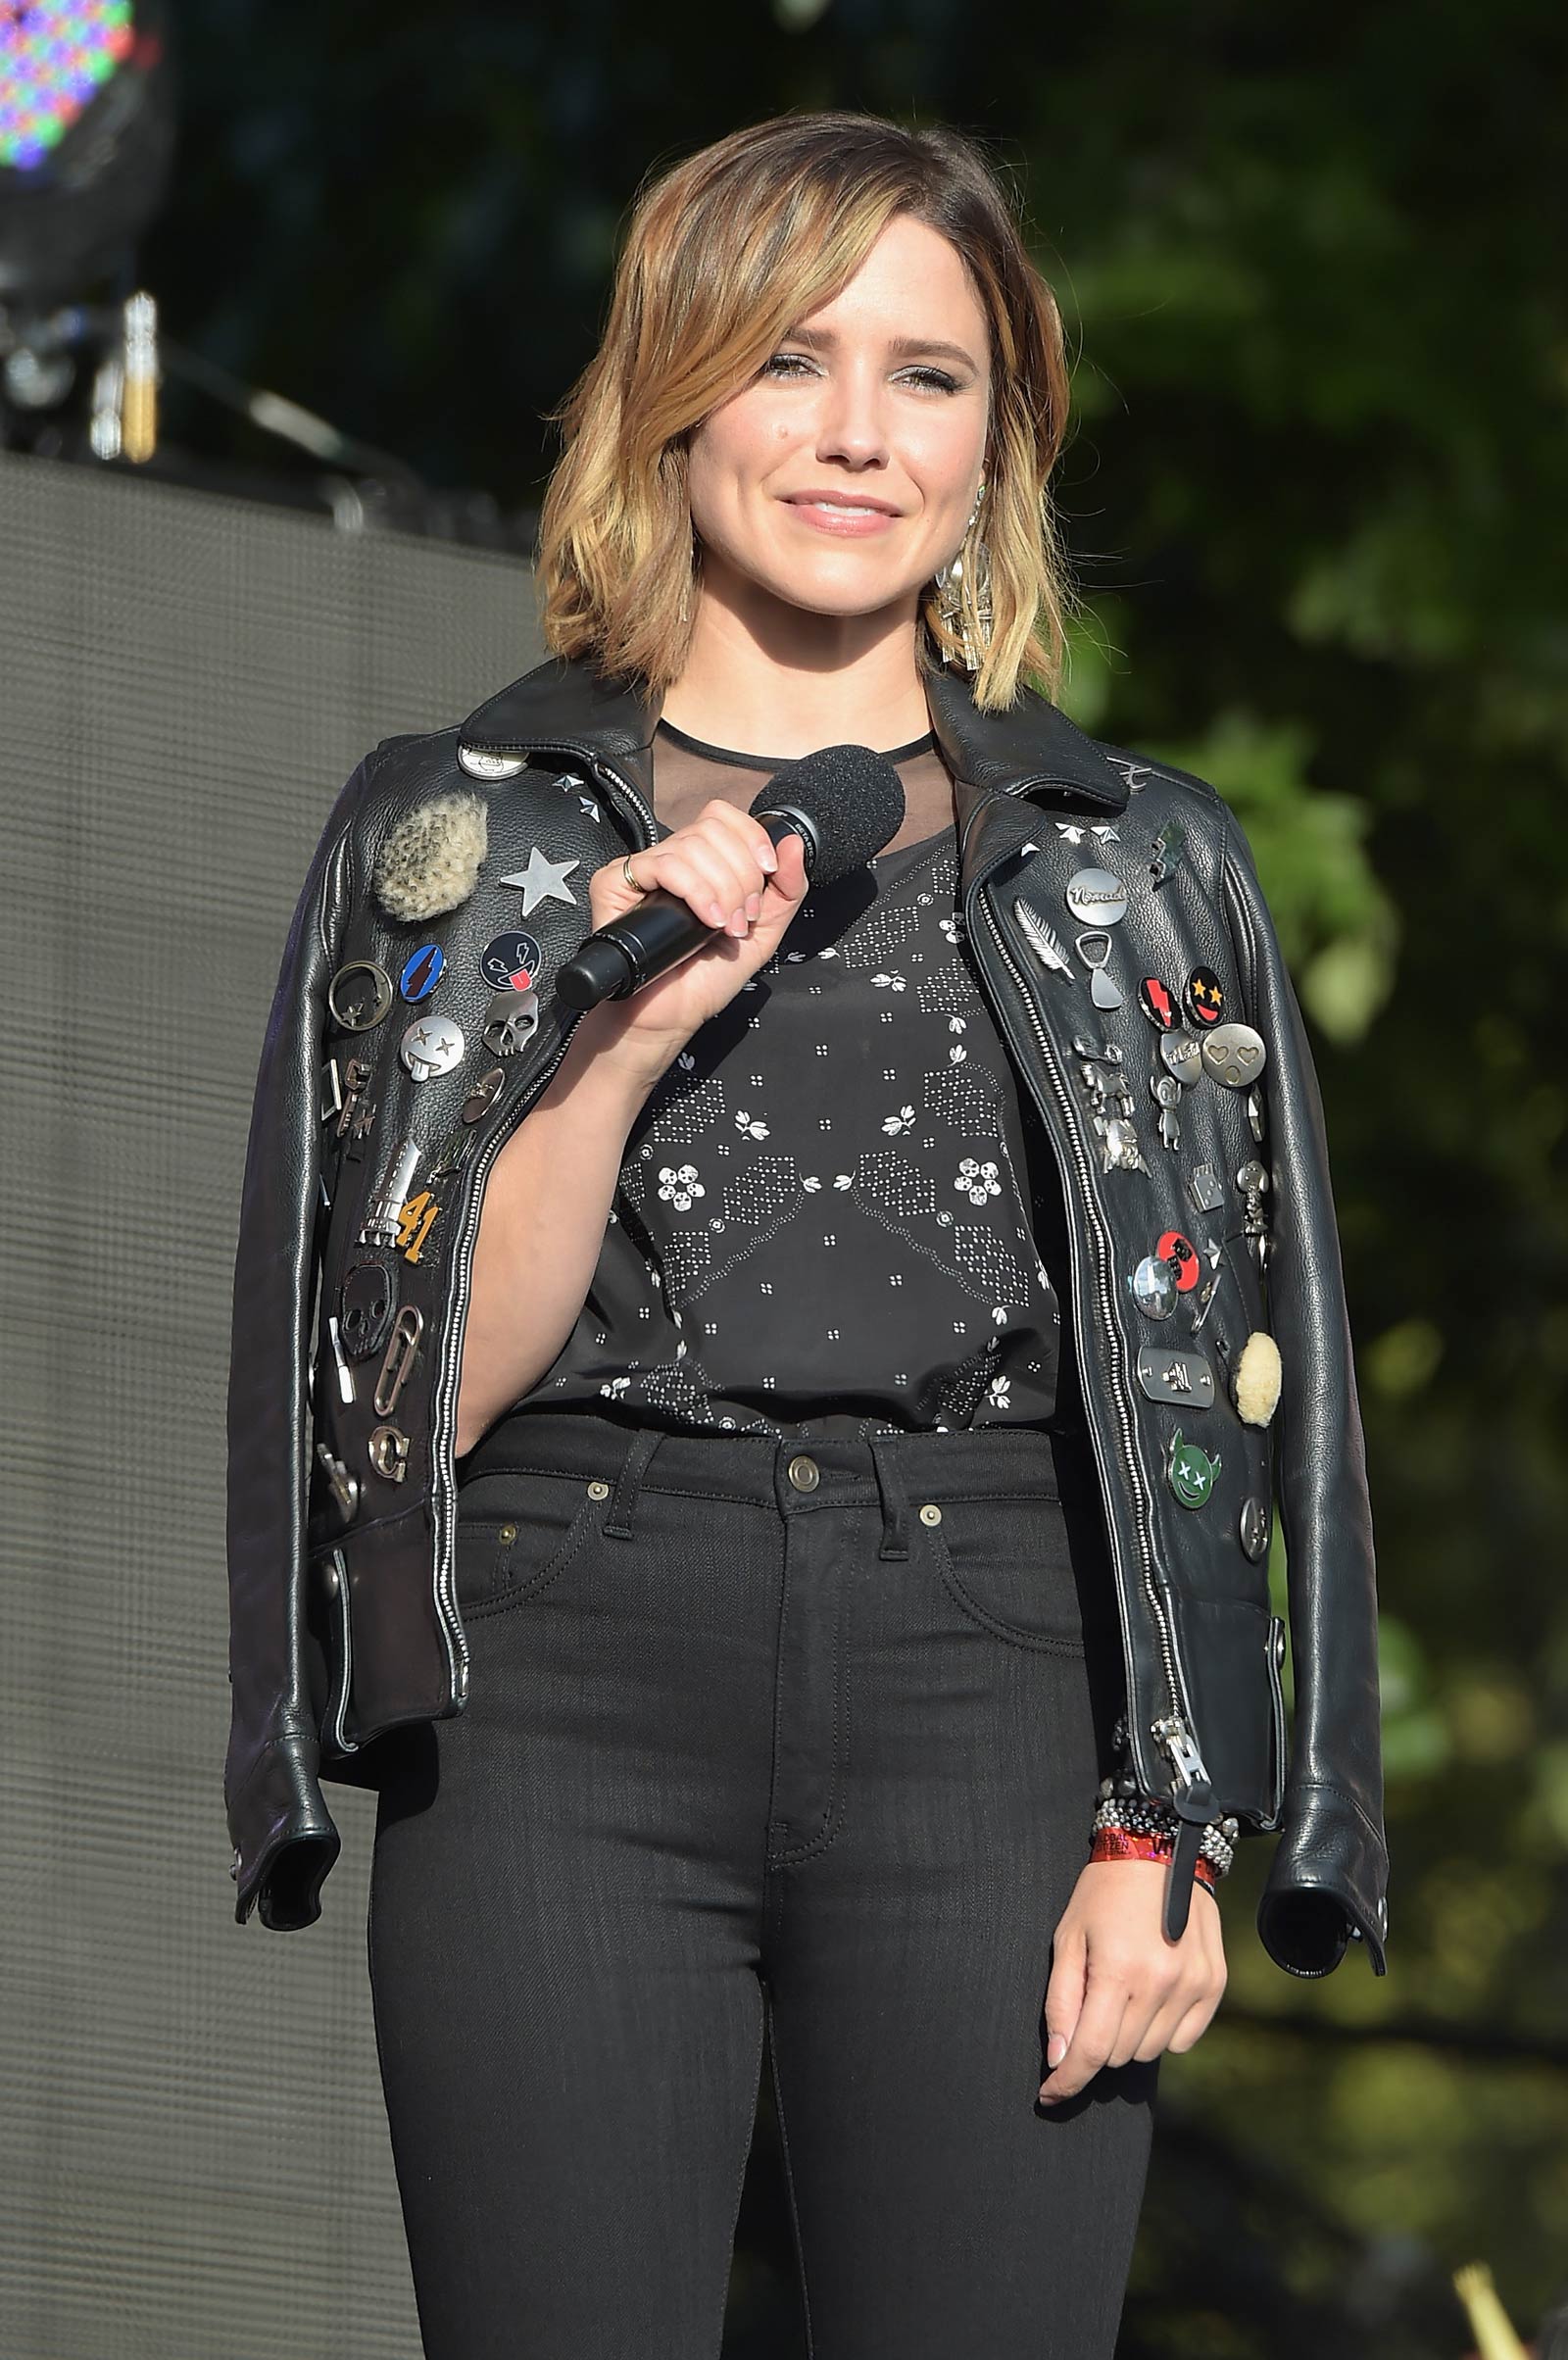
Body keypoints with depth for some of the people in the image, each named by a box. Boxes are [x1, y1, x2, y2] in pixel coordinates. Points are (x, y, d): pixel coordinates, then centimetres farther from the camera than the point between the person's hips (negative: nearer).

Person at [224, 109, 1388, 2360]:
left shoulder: (1137, 866, 13)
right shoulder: (459, 829, 10)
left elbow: (1216, 1409, 9)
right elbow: (420, 1389, 2)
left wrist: (1170, 1830, -3)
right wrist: (626, 1023, -10)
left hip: (987, 1704, 1)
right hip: (564, 1697, -1)